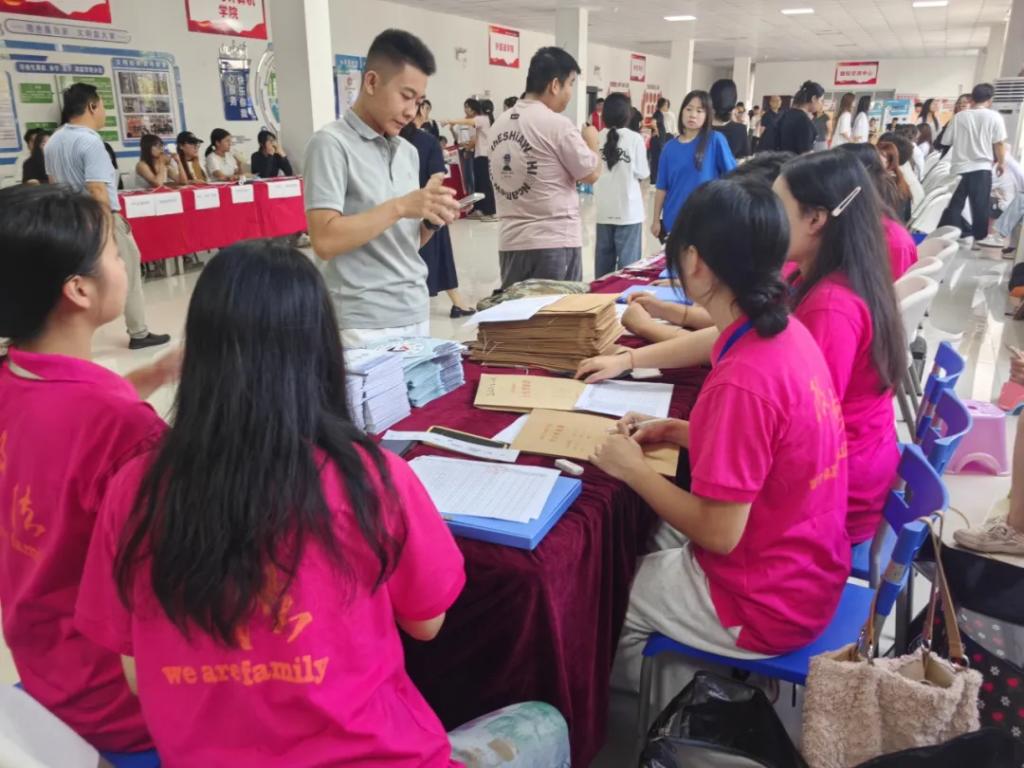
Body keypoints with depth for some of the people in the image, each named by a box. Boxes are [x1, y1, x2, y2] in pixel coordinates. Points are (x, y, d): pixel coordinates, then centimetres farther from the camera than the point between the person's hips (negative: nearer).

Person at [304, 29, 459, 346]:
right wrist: (399, 207, -20)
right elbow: (325, 241, -18)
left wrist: (431, 221, -4)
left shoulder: (409, 152, 12)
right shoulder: (331, 143, -9)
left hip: (416, 315, 7)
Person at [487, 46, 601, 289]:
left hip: (511, 241, 7)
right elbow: (591, 174, -5)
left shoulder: (499, 124, 10)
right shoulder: (557, 124, -12)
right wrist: (592, 141, 13)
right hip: (555, 242, -7)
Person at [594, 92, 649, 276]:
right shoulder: (635, 138, -7)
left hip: (604, 210, 4)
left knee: (603, 258, 10)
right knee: (628, 261, 2)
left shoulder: (597, 138, 0)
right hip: (628, 210, -3)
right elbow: (642, 173, -4)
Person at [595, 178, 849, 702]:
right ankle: (707, 682, 33)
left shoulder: (741, 381, -32)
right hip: (808, 569, 8)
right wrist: (678, 432, 1)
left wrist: (632, 468, -14)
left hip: (766, 602, -8)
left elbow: (720, 532, -25)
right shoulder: (787, 332, -5)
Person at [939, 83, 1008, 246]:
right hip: (981, 168, -2)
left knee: (953, 206, 7)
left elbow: (946, 142, 8)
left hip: (959, 168, 2)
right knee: (980, 207, 5)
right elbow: (999, 143, -4)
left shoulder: (959, 117, 4)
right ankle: (978, 239, 6)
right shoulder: (994, 116, -1)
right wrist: (1000, 163, 10)